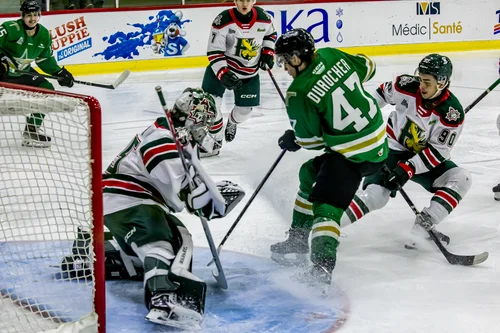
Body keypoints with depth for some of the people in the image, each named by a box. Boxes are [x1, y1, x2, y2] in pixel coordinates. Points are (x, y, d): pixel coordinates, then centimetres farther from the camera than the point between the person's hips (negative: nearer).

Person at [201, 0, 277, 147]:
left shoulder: (264, 18, -13)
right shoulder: (223, 21, -24)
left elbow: (270, 34, 13)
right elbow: (214, 52, -21)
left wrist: (268, 53, 1)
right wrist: (223, 74, -32)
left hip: (250, 72, 3)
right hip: (221, 67, -3)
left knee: (245, 108, 10)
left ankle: (232, 123, 44)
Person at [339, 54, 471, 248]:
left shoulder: (453, 114, -21)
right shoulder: (407, 86, -18)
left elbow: (438, 152, -19)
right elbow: (382, 94, 3)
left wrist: (409, 168, -28)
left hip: (425, 157, 2)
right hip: (392, 148, -2)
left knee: (461, 180, -19)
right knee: (375, 195, -22)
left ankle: (422, 228, -24)